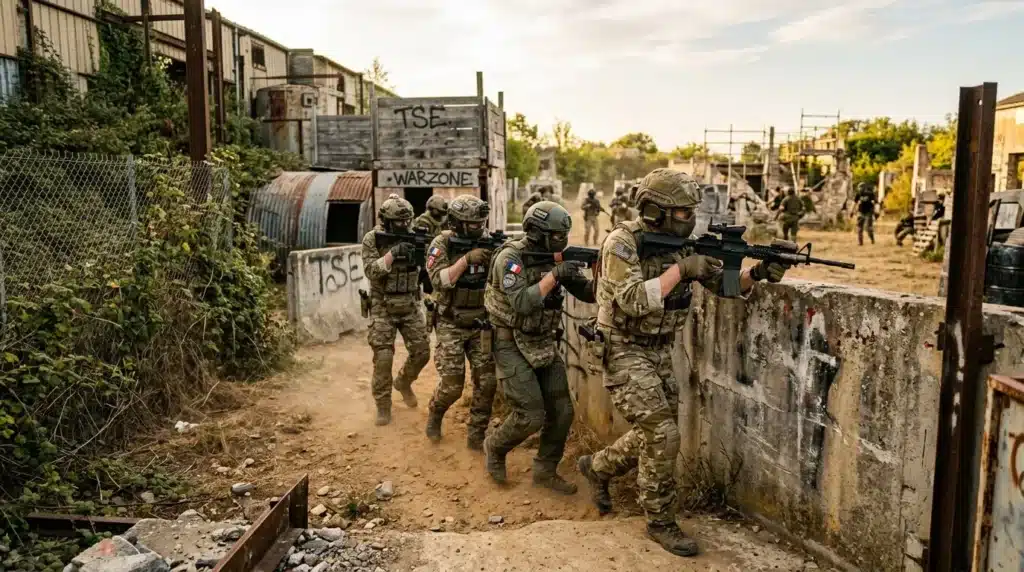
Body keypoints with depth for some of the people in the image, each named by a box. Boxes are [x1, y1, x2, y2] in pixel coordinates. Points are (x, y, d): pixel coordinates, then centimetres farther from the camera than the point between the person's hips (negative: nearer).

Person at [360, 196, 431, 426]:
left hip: (410, 306, 4)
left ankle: (403, 383, 33)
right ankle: (383, 405, 9)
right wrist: (393, 253, -30)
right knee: (383, 357, -6)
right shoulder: (372, 239, -8)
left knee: (422, 351, 4)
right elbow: (371, 271, -19)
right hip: (383, 308, -3)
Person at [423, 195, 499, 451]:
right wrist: (467, 259, -30)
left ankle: (477, 436, 13)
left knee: (487, 382, -2)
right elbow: (439, 281, -23)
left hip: (480, 324, 3)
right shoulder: (442, 244, -10)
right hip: (451, 326, -3)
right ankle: (434, 414, 29)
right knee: (452, 386, -4)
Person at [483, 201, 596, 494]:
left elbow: (588, 293, 3)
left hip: (544, 344, 7)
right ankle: (495, 447, 21)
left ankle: (545, 470, 22)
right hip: (512, 346, -7)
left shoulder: (555, 258, 2)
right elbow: (522, 303, -29)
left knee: (561, 412, 4)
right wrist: (554, 275, -29)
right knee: (531, 417, -9)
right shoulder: (510, 257, -17)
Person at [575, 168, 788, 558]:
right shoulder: (622, 243, -18)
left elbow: (724, 283, 2)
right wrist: (680, 270, -29)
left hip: (659, 353, 8)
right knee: (662, 436, -11)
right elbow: (633, 301, -29)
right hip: (624, 353, -8)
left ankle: (597, 467, 38)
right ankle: (660, 522, 7)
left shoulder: (681, 244, 3)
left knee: (655, 435, 14)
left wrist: (757, 273, -17)